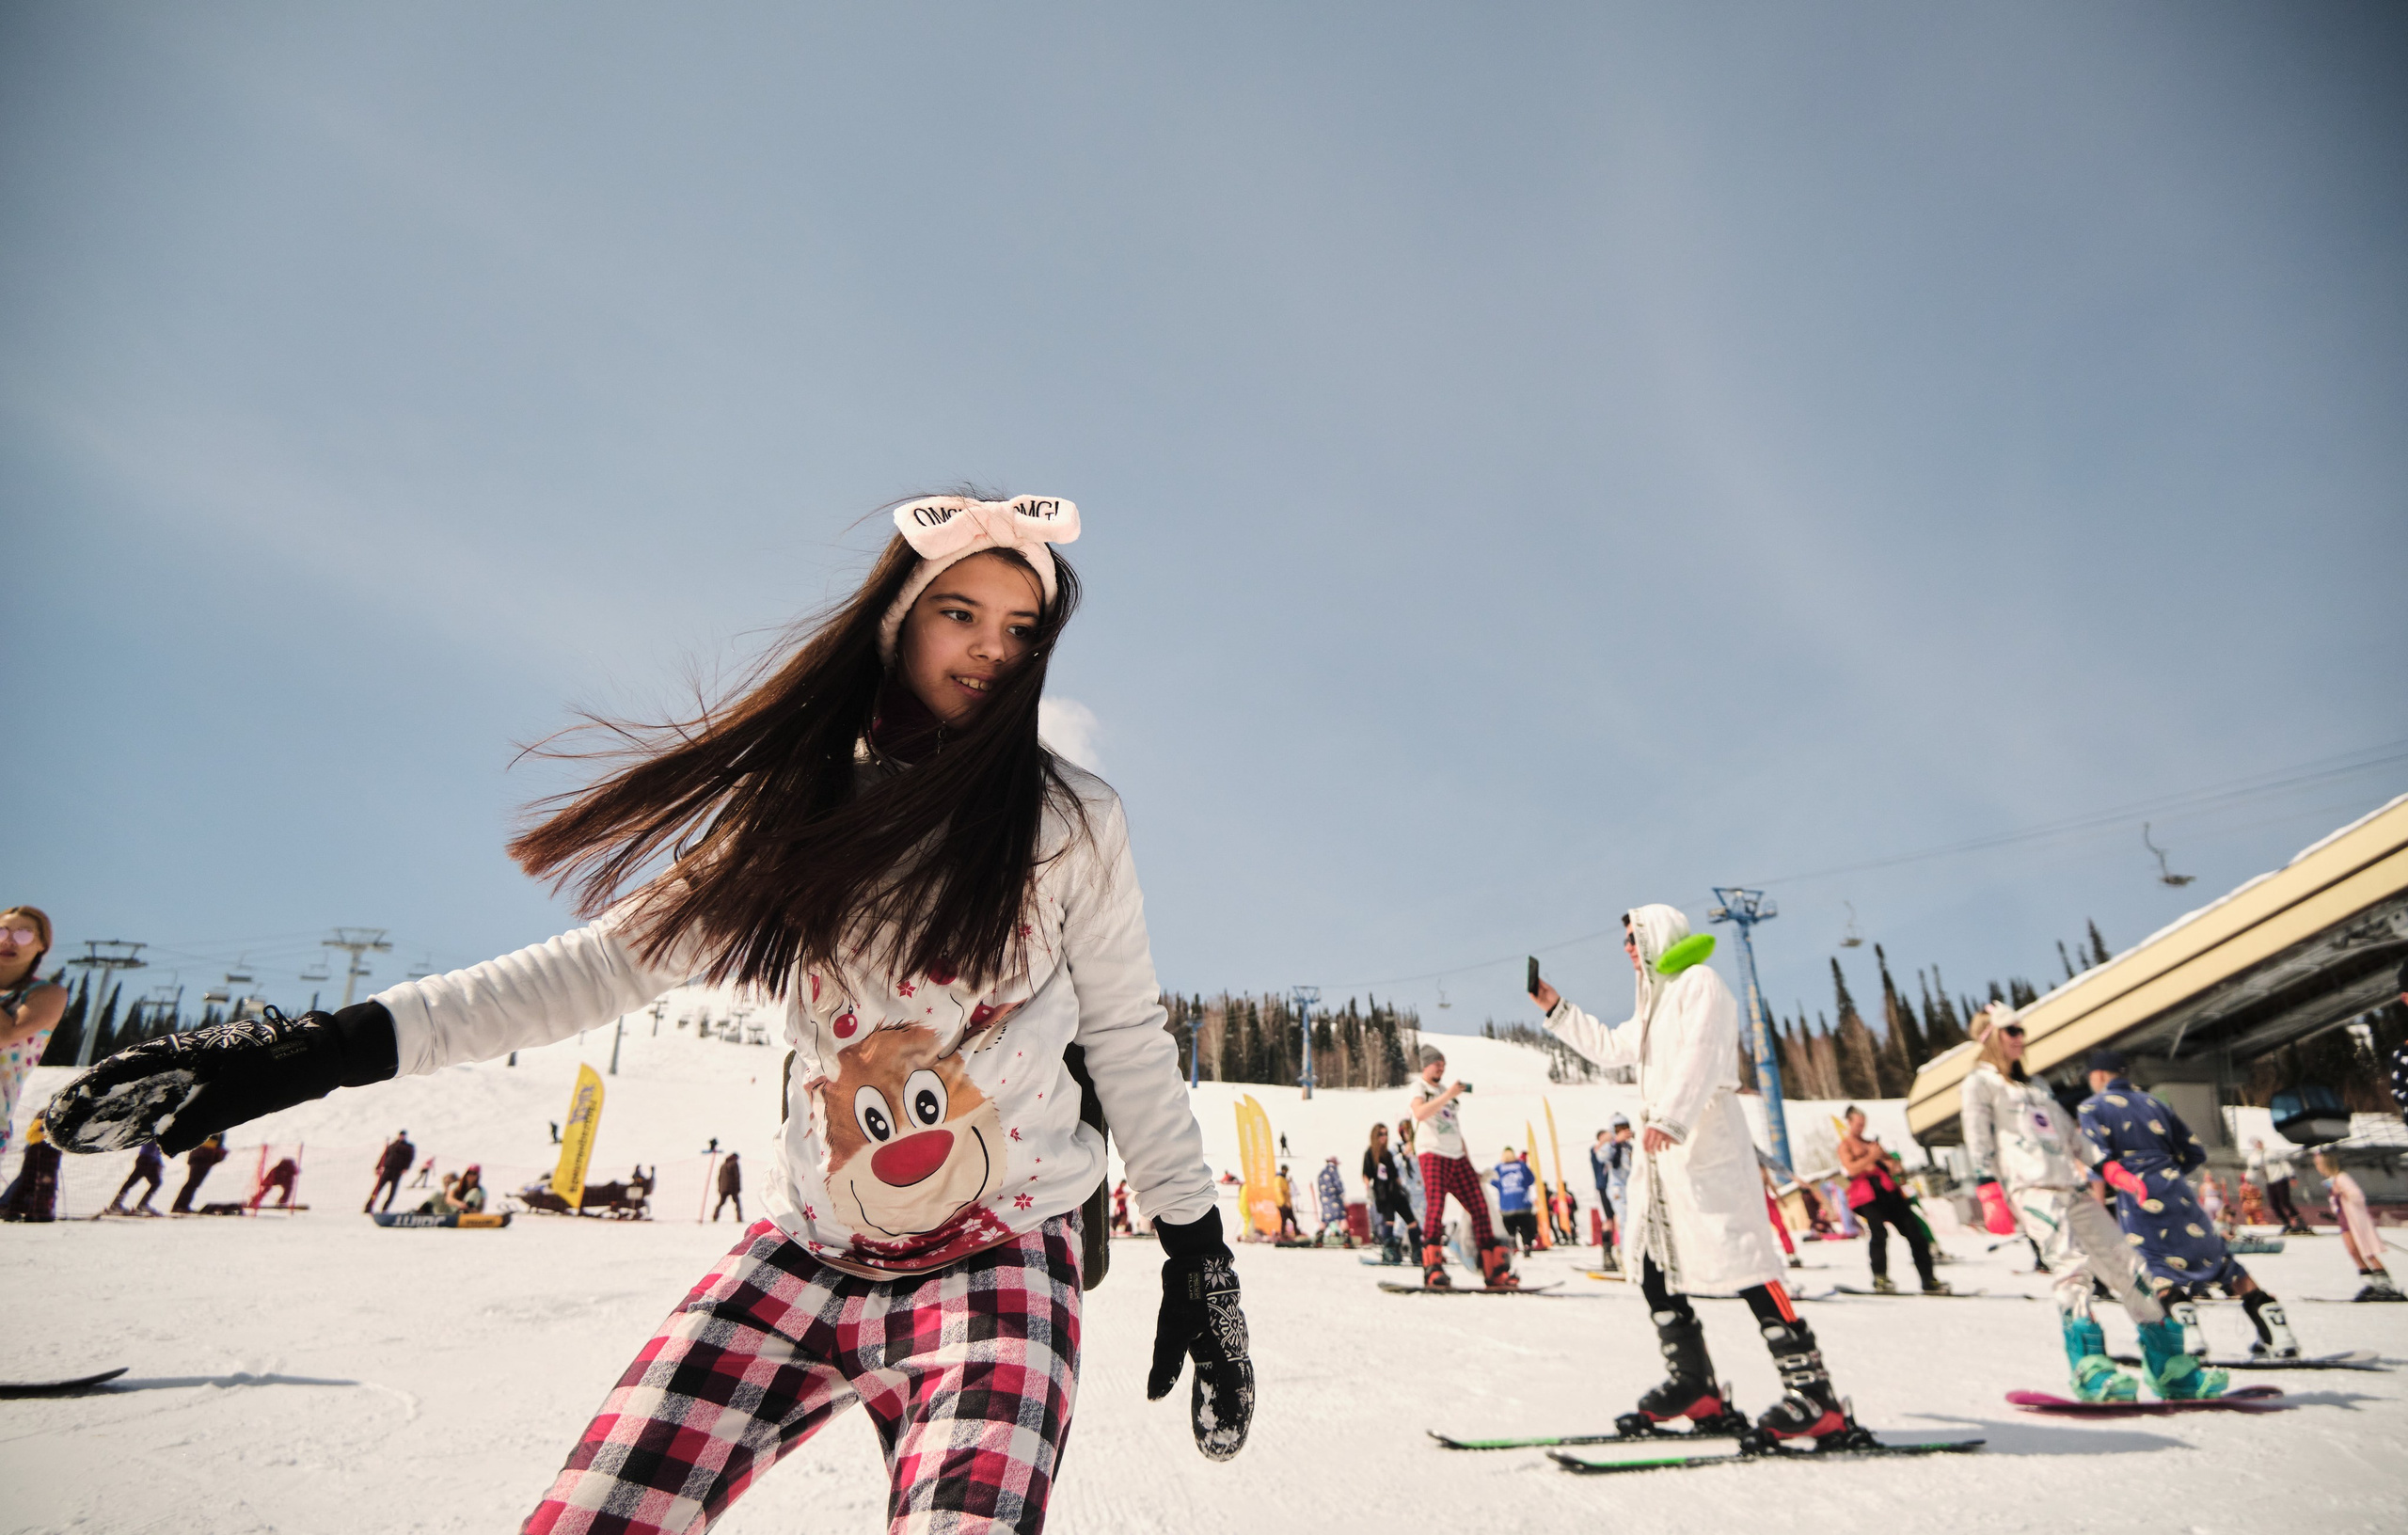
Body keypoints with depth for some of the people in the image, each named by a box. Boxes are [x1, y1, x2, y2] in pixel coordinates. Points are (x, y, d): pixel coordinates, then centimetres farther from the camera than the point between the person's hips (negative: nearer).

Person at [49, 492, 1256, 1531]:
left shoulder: (1070, 820, -4)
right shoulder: (799, 805, 3)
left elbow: (1128, 1041, 1)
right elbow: (620, 955, 5)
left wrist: (1196, 1249, 2)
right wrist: (338, 1045, -2)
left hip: (997, 1262, -2)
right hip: (808, 1249, 3)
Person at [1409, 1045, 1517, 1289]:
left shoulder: (1447, 1093, 26)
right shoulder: (1418, 1087, 6)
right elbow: (1420, 1113, -17)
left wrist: (1471, 1167, 21)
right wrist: (1447, 1095, -22)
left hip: (1457, 1158, 7)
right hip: (1433, 1155, -7)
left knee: (1480, 1208, 0)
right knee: (1435, 1206, -22)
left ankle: (1493, 1271, 4)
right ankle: (1432, 1269, -22)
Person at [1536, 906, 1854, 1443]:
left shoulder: (1698, 982, -4)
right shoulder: (1655, 1000, 24)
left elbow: (1700, 1054, -20)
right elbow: (1609, 1046, 32)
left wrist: (1670, 1117, -31)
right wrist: (1556, 1009, 29)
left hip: (1705, 1142, -10)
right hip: (1662, 1149, 10)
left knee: (1741, 1264, -13)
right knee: (1653, 1266, 8)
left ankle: (1815, 1398, -7)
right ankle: (1694, 1386, 16)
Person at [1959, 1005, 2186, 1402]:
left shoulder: (2037, 1086, 28)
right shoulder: (1979, 1083, 3)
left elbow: (2072, 1136, 29)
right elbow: (1978, 1143, -6)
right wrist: (1990, 1191, -16)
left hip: (2073, 1190, 8)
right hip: (2031, 1191, -8)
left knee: (2127, 1266, 3)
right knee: (2072, 1267, -23)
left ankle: (2168, 1368, 12)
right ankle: (2091, 1372, -26)